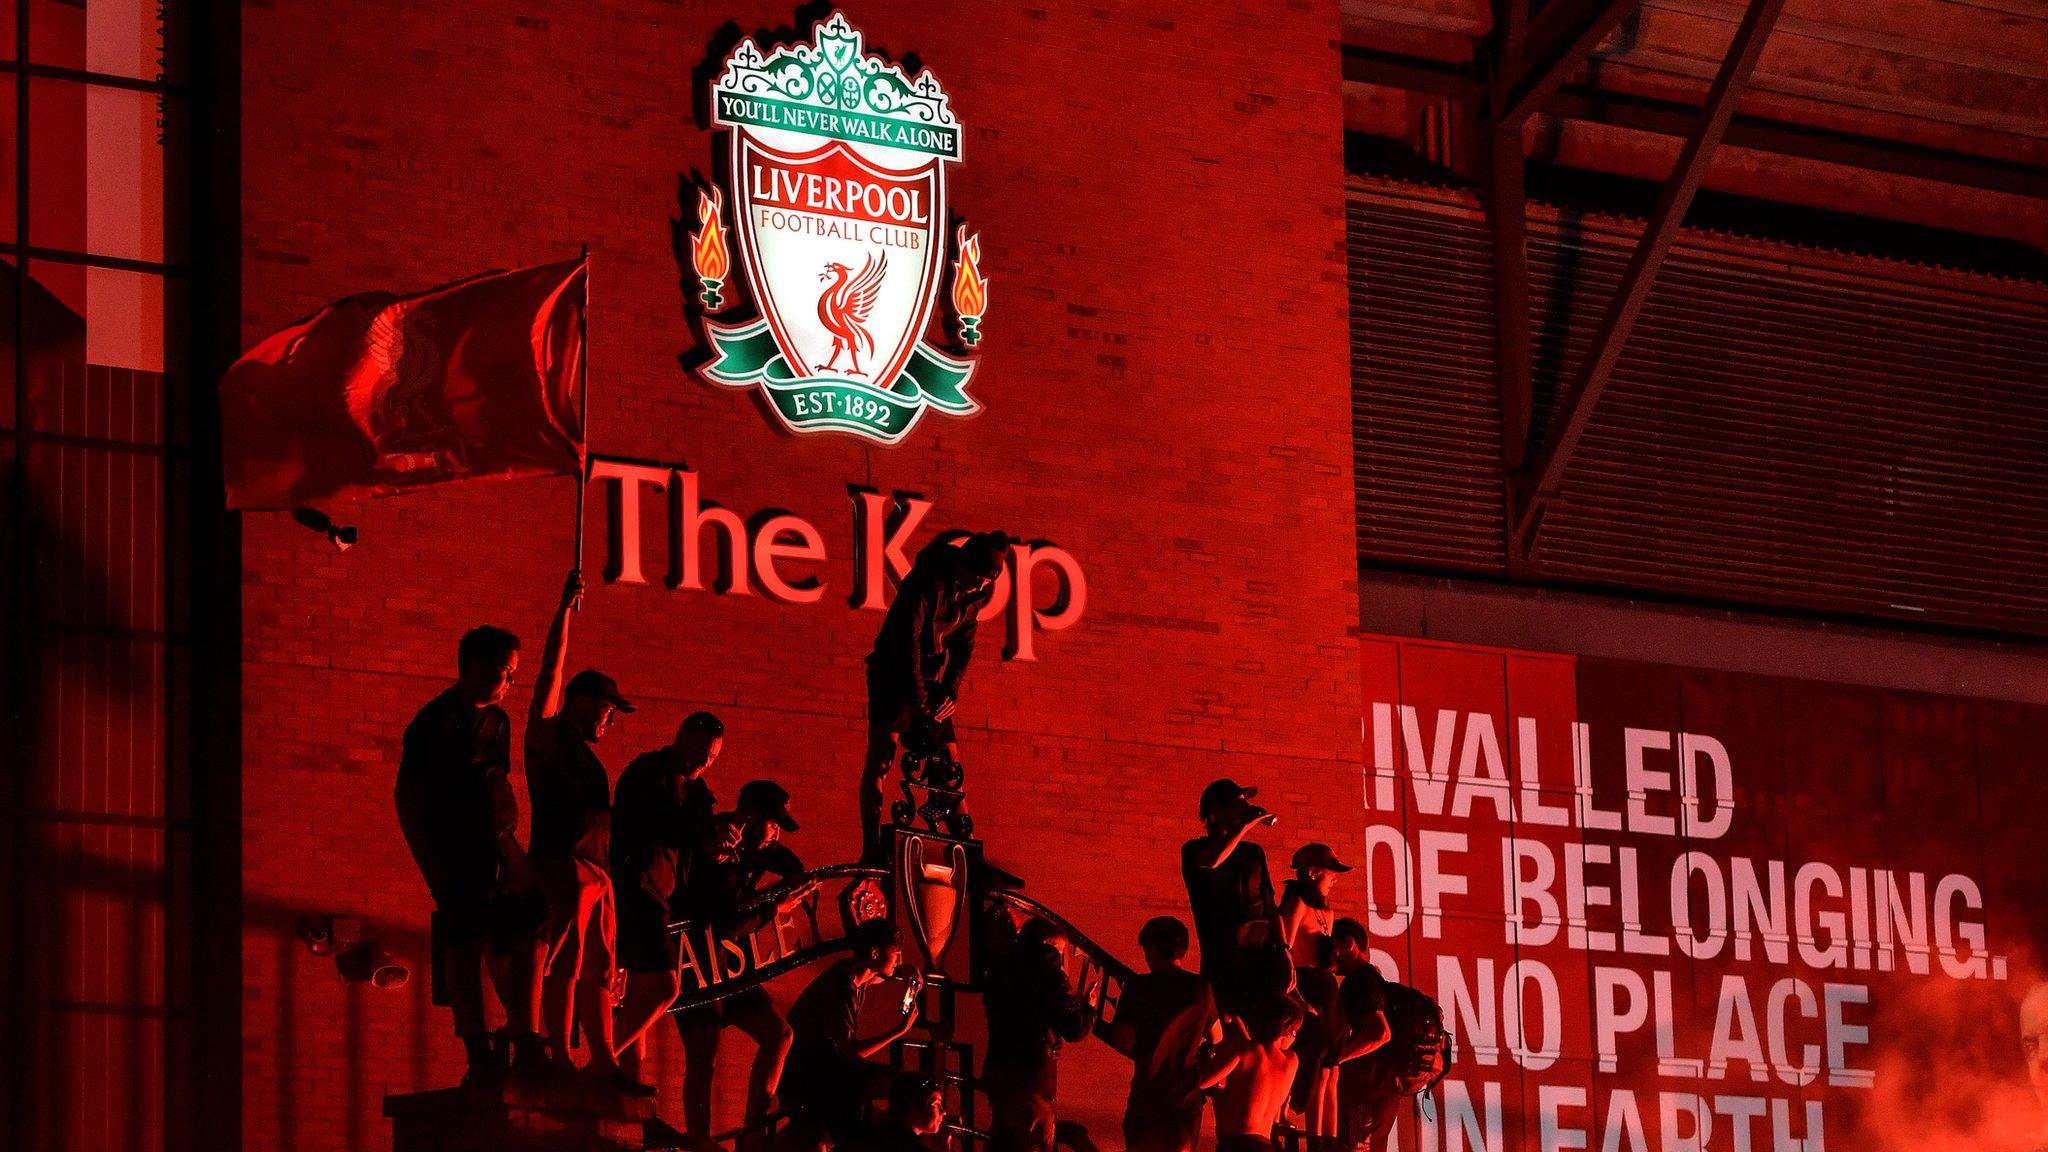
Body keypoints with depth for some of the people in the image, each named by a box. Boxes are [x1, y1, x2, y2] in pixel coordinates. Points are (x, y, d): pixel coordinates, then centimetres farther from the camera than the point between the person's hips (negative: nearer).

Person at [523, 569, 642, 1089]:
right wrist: (566, 606, -11)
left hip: (596, 870, 9)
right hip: (564, 864, -9)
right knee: (566, 964, -13)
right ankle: (561, 1061, -16)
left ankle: (604, 1063, 9)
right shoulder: (547, 736, 1)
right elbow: (553, 667, -8)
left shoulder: (586, 755, 24)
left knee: (599, 970, 7)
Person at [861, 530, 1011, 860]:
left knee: (949, 763, 2)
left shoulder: (981, 590, -4)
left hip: (933, 677, 6)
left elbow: (964, 641, 5)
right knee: (882, 749, -17)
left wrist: (951, 690, -7)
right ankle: (871, 850, -22)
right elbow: (908, 639, -27)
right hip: (896, 671, -6)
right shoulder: (928, 581, -24)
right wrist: (919, 700, -30)